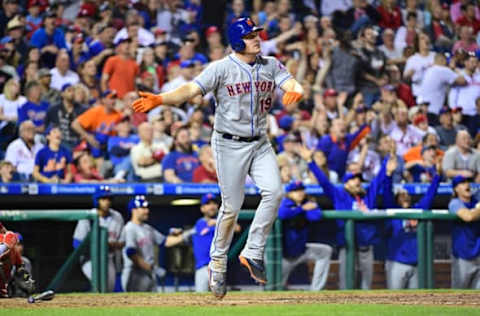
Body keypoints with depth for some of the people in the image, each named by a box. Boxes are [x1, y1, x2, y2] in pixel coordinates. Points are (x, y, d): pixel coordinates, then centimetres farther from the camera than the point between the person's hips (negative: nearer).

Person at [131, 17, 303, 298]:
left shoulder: (271, 65, 4)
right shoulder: (222, 68, -9)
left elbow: (292, 84, -10)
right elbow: (190, 90, -18)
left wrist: (295, 92, -36)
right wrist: (160, 100, -35)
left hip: (260, 143, 4)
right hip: (230, 145, -4)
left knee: (274, 191, -15)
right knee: (232, 206, -3)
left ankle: (253, 252, -3)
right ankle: (218, 262, 15)